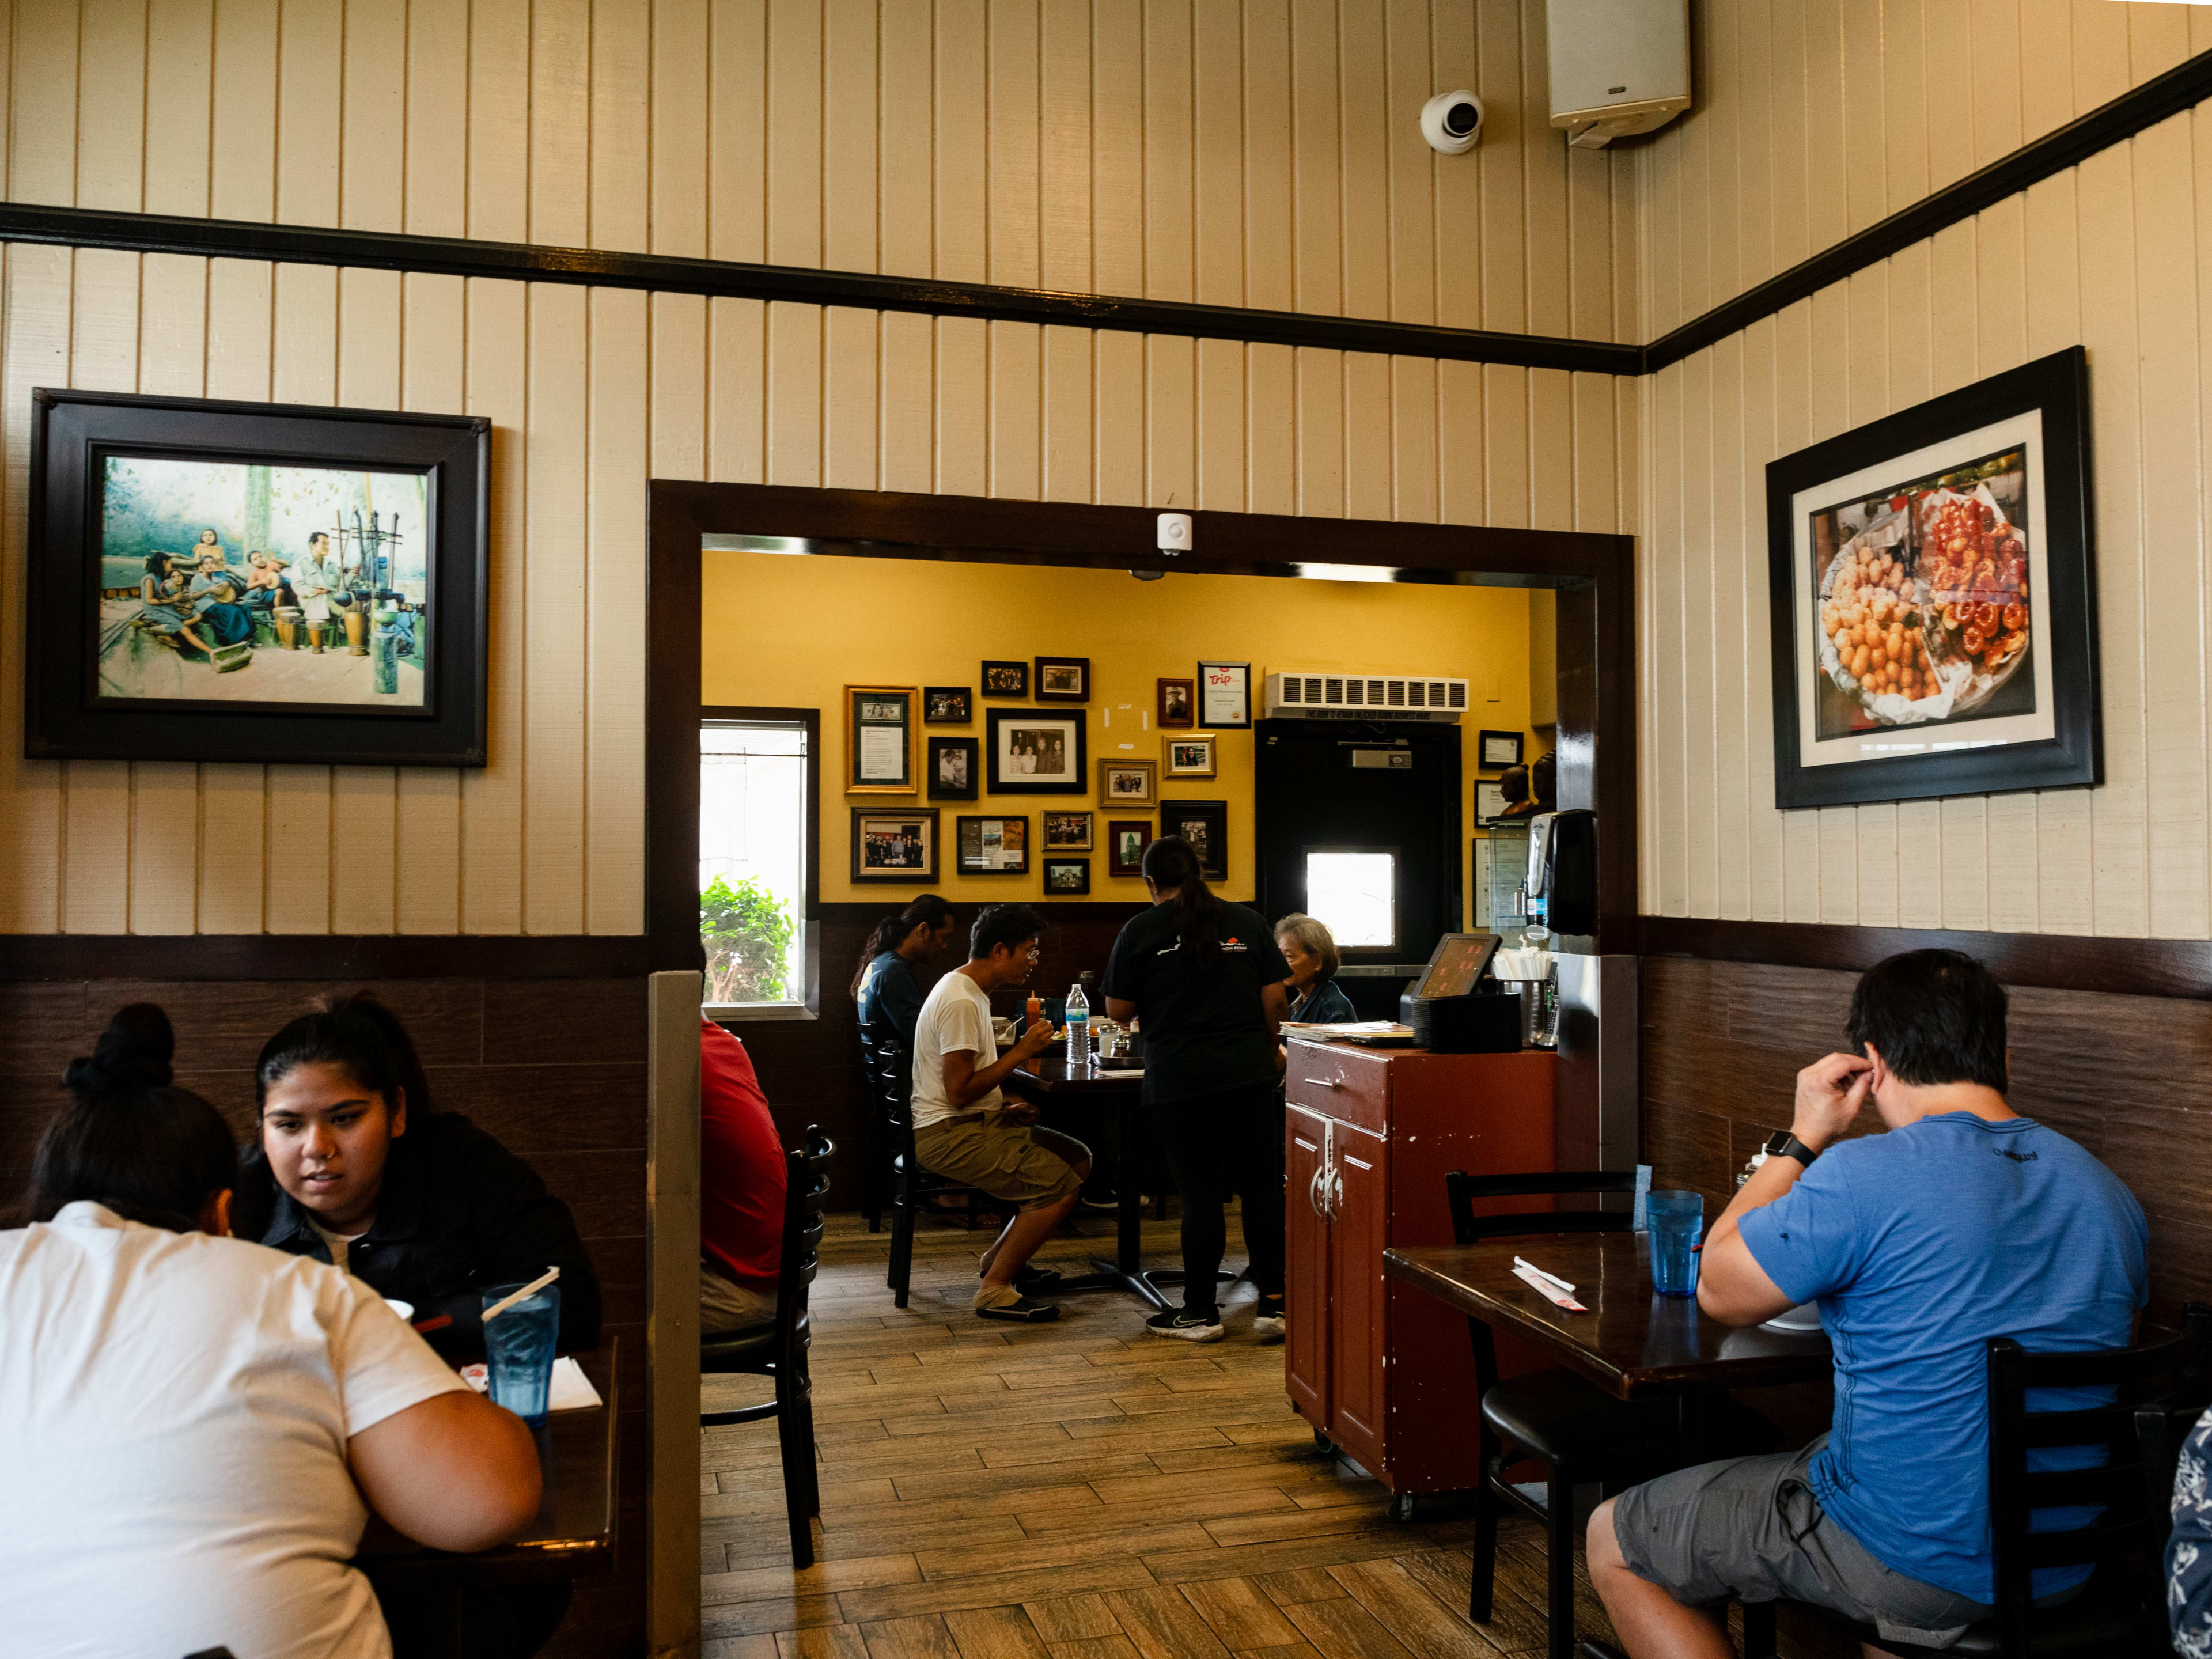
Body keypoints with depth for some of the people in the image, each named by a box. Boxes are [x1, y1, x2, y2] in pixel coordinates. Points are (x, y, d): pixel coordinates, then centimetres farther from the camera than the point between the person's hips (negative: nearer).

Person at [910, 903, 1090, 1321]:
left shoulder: (970, 992, 14)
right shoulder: (961, 1002, -20)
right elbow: (958, 1092, -24)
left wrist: (1005, 1107, 7)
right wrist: (1022, 1051, -17)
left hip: (977, 1123, 11)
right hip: (948, 1134, -11)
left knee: (1078, 1158, 9)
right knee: (1062, 1186, -19)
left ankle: (1000, 1256, 15)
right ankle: (995, 1288, -10)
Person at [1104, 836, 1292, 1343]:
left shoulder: (1140, 932, -1)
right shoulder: (1247, 922, 7)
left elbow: (1118, 1011, 3)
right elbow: (1276, 1001, 7)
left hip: (1178, 1082, -2)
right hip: (1249, 1074, 2)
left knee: (1200, 1194, 3)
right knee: (1263, 1188, 9)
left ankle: (1200, 1311, 12)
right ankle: (1273, 1303, 10)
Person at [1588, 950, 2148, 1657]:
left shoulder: (1861, 1180, -23)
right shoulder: (2110, 1194, -1)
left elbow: (1719, 1292, -8)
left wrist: (1804, 1139, -2)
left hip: (1912, 1567, -7)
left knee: (1615, 1543, 10)